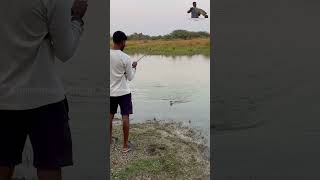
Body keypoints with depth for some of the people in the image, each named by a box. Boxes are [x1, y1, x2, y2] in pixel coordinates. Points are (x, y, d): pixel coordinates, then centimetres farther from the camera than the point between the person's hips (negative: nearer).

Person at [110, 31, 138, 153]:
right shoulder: (125, 58, -16)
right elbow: (130, 78, -7)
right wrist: (133, 67, 10)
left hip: (110, 92, 5)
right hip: (123, 92, -5)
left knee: (110, 115, 18)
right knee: (125, 117, 3)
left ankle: (109, 139, 32)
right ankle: (126, 145, 7)